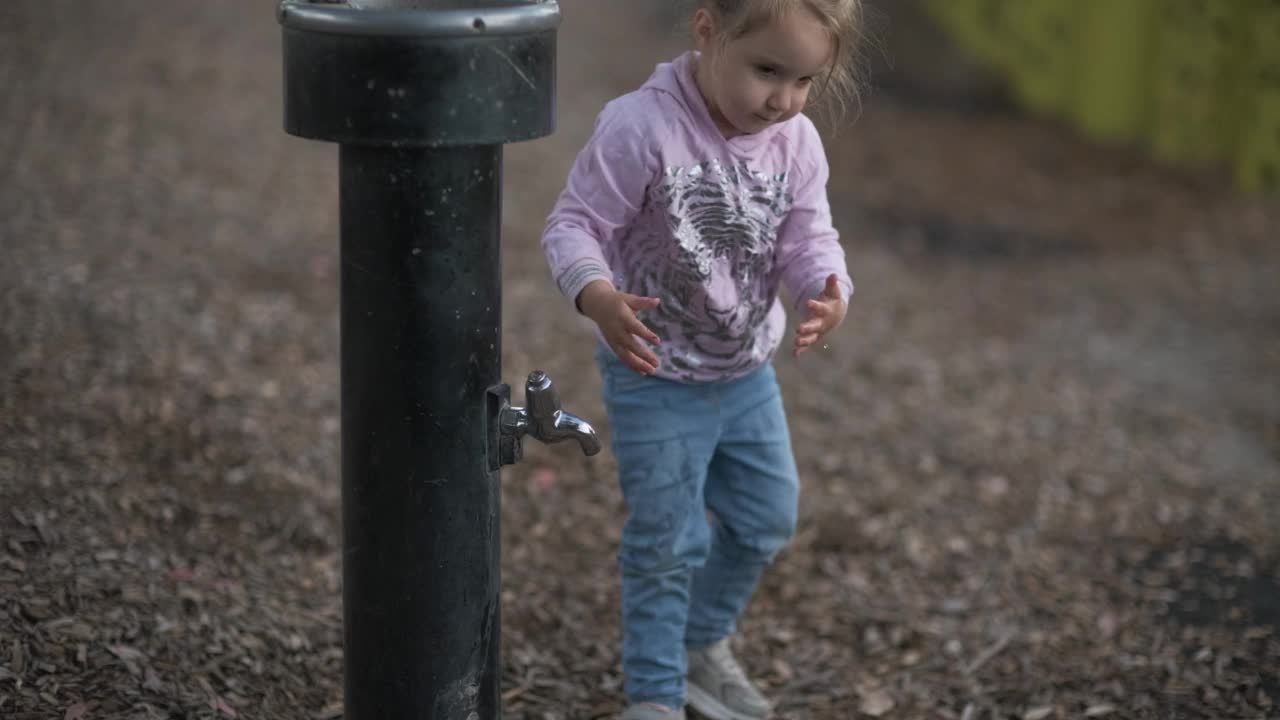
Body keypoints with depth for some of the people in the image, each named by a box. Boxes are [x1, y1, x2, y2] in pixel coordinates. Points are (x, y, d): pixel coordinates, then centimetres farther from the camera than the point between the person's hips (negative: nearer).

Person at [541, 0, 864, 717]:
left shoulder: (796, 143, -9)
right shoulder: (642, 127, -26)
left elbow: (808, 241, -6)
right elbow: (575, 225, -22)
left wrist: (827, 293, -29)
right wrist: (598, 298, -41)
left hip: (748, 371, 6)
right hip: (655, 376, -6)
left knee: (767, 522, 20)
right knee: (668, 542, 3)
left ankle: (704, 642, 44)